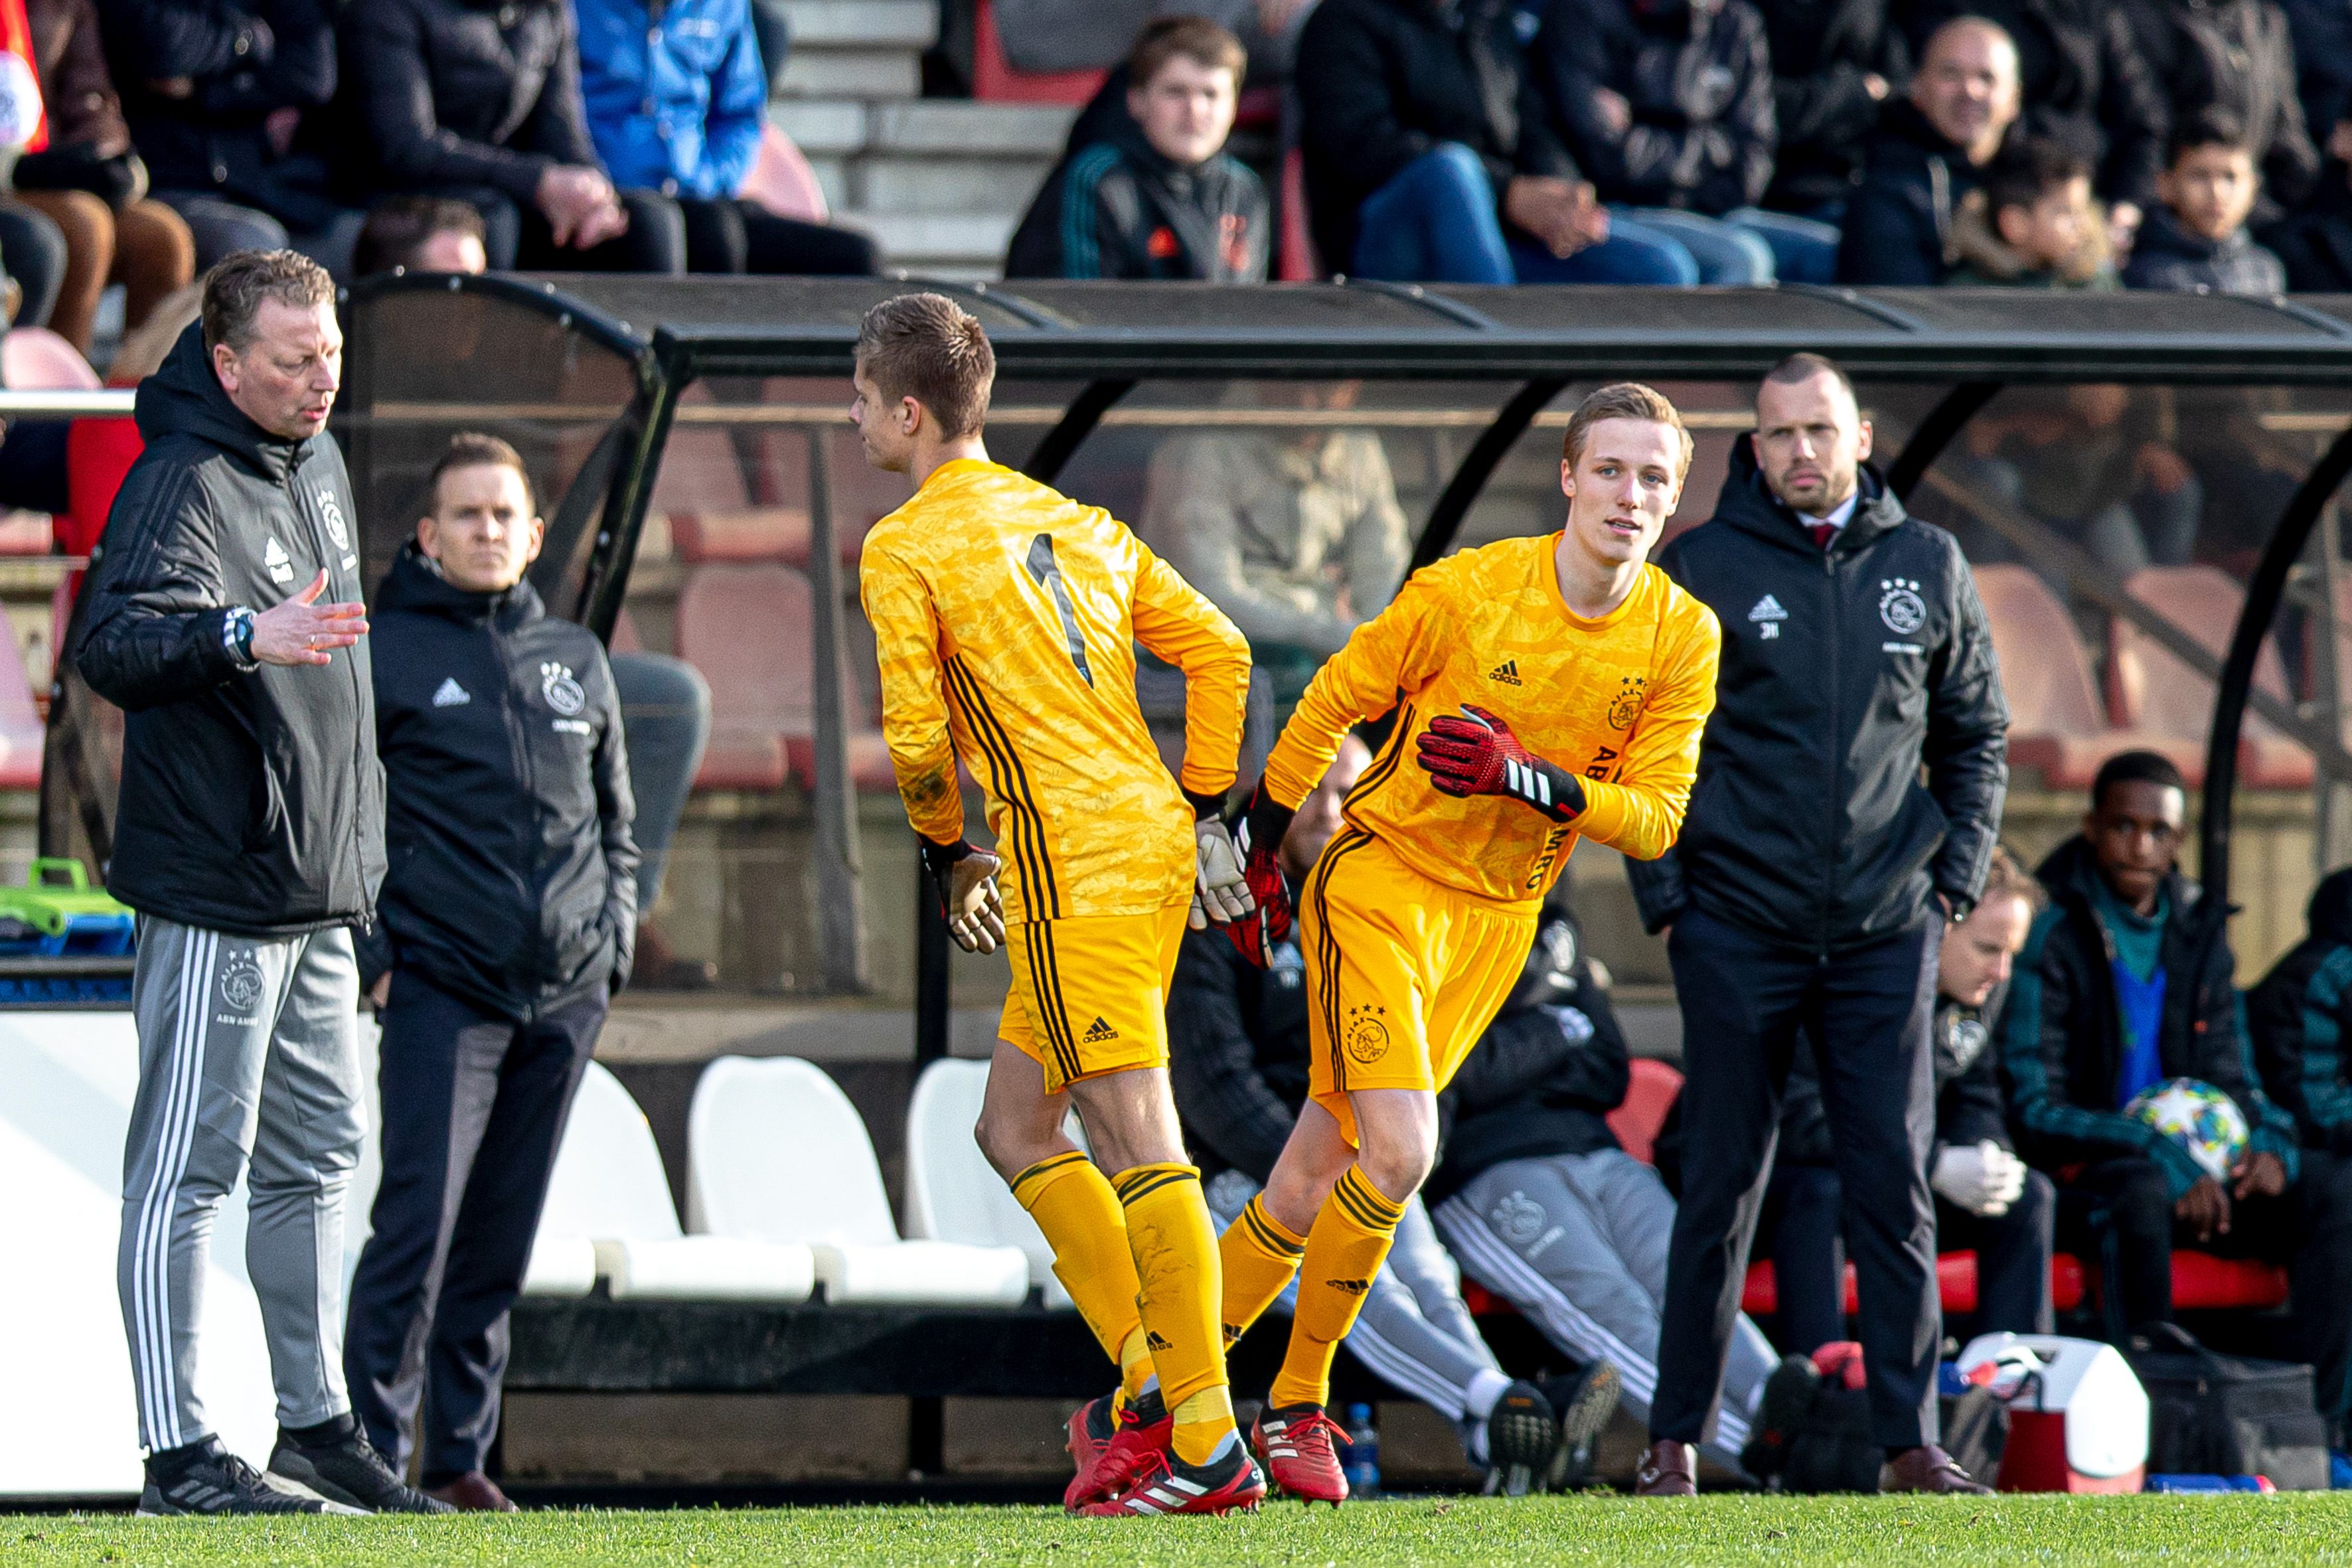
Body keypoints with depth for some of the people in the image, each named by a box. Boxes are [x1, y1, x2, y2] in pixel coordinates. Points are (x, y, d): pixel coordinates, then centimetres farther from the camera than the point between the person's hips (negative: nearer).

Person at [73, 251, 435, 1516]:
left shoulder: (319, 465, 13)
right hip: (212, 893, -9)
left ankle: (316, 1422, 24)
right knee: (188, 1165, -6)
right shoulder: (182, 483, -15)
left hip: (319, 891, 9)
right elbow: (110, 642, -30)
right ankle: (178, 1450, -5)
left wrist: (360, 846, 26)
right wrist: (243, 635, -48)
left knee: (316, 1156, 15)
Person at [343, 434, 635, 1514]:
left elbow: (614, 817, 24)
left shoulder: (576, 660, 16)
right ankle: (373, 1450, -10)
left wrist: (613, 941, 12)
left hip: (564, 994, 5)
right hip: (440, 984, -5)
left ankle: (459, 1454, 12)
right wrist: (370, 953, -8)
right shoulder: (385, 654, 1)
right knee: (419, 1223, -13)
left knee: (502, 1240, 6)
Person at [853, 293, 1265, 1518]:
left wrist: (950, 856, 9)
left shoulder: (904, 548, -3)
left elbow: (916, 735, -8)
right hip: (1151, 842, 8)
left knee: (1135, 1143, -10)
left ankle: (1207, 1448, -13)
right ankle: (1150, 1391, 11)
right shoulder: (1077, 524, 19)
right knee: (1013, 1128, 16)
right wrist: (1204, 810, 20)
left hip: (1073, 863, -8)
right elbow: (1217, 651, 16)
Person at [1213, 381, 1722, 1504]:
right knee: (1398, 1151, -19)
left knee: (1316, 1175, 5)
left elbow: (1654, 817, -7)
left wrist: (1523, 774, -23)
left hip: (1499, 921, 4)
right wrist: (1257, 851, 5)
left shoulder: (1683, 640, -5)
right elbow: (1330, 706, -2)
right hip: (1381, 883, -4)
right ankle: (1298, 1402, -1)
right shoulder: (1466, 591, -16)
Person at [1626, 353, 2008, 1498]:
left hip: (1886, 933, 2)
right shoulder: (1699, 570, -1)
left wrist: (1960, 872, 5)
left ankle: (1909, 1436, 1)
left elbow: (1977, 734, 17)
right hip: (1738, 929, -2)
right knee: (1723, 1188, 1)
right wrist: (1664, 892, -5)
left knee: (1894, 1184, -2)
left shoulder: (1928, 568, 7)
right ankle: (1677, 1436, 8)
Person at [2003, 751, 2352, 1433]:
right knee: (2140, 1191, -40)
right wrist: (2163, 1159, -24)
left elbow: (2231, 1079, 16)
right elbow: (2033, 1107, -14)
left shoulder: (2199, 933, 11)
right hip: (2078, 1172, -6)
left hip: (2198, 1166, 6)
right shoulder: (2052, 936, -9)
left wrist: (2271, 1143, -9)